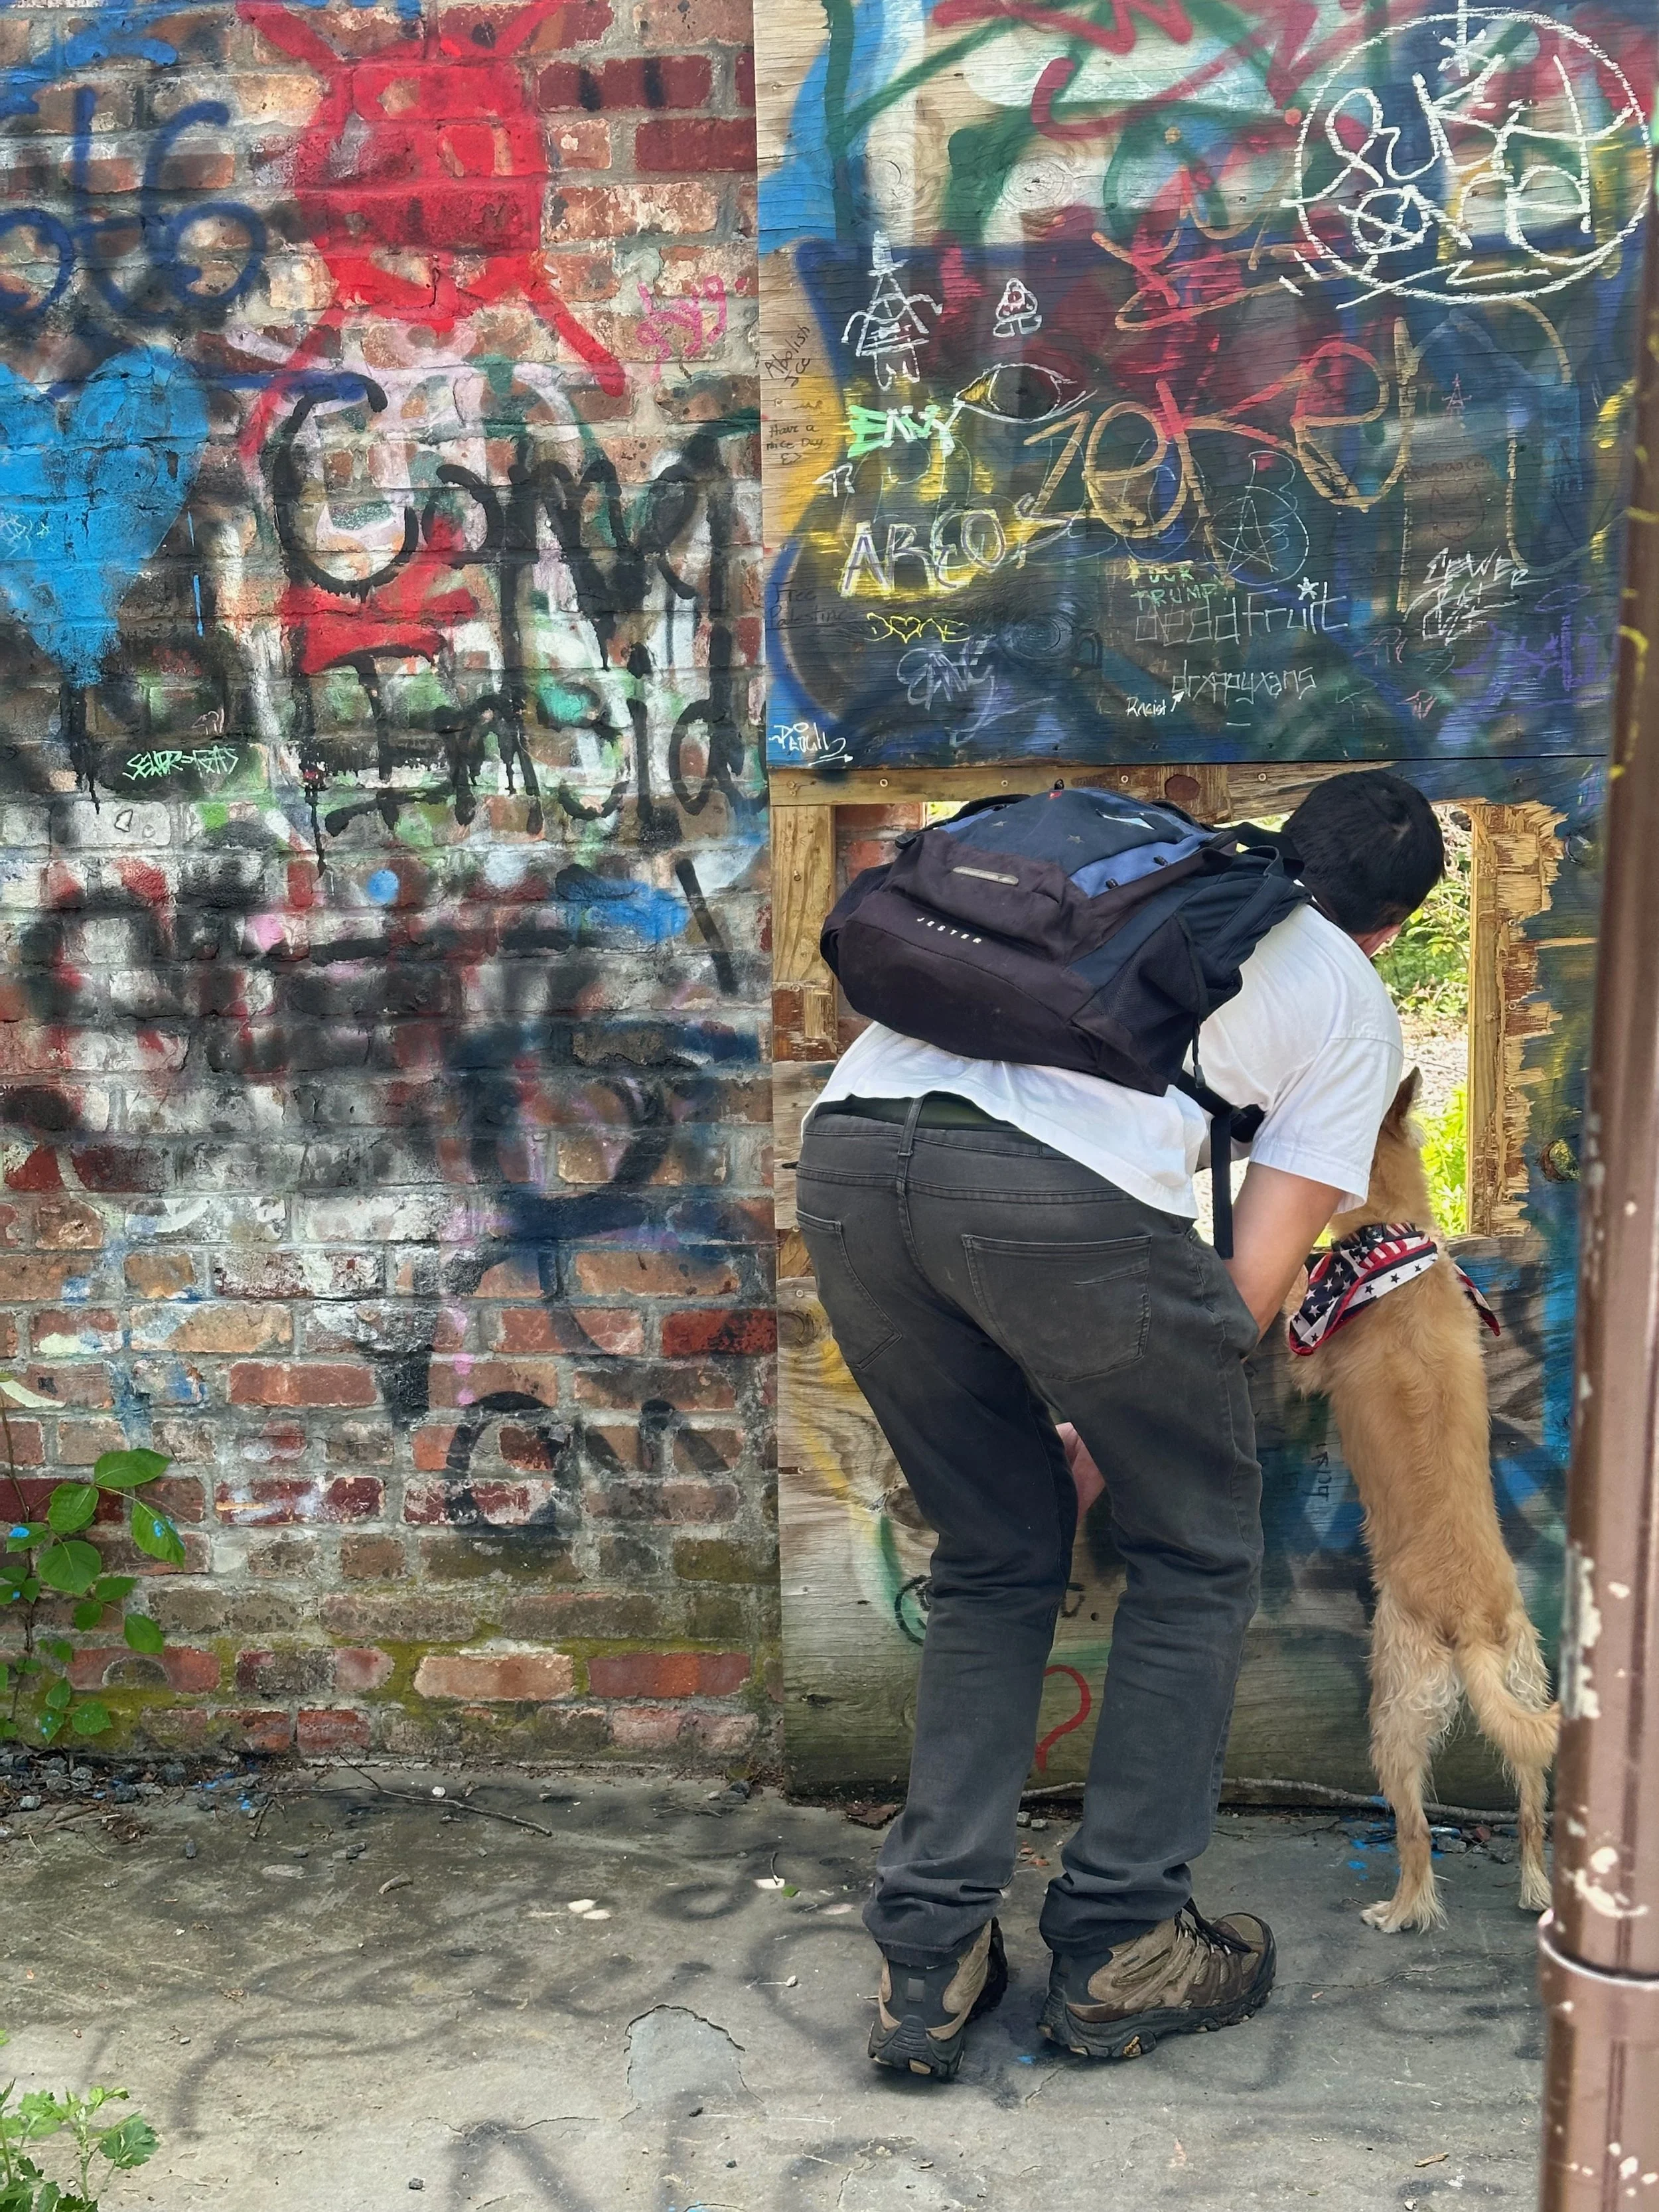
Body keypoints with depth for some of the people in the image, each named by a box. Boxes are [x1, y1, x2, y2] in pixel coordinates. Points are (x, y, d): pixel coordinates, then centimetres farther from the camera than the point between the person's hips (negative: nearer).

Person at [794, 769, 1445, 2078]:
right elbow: (1249, 1293, 13)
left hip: (847, 1147, 6)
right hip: (1059, 1186, -5)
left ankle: (928, 1964, 22)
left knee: (996, 1558, 24)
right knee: (1198, 1557, 20)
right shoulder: (1354, 1002, 22)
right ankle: (1119, 1949, 25)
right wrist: (1124, 1420, 29)